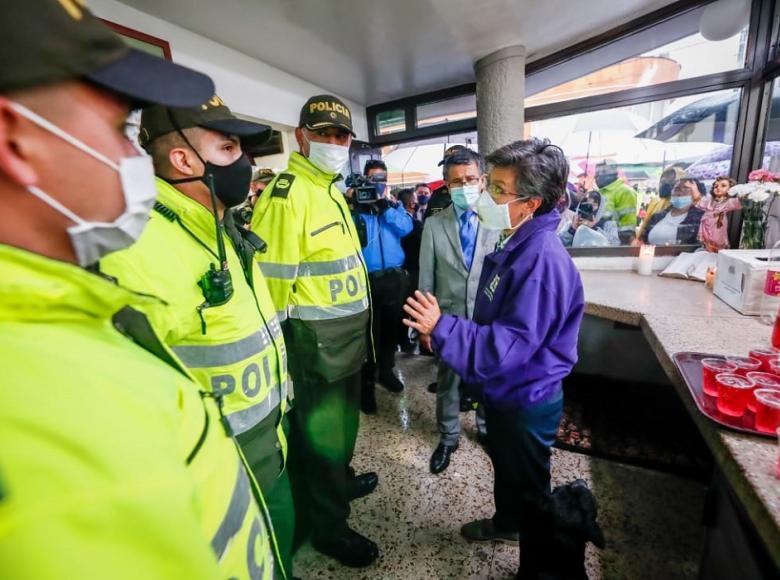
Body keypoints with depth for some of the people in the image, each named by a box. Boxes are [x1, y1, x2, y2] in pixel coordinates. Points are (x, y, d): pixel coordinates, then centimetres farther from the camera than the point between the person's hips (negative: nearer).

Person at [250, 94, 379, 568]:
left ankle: (342, 480, 49)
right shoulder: (287, 192, -17)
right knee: (321, 431, 9)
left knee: (343, 419, 25)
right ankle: (328, 525, 31)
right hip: (317, 338, -9)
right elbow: (273, 276, -21)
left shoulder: (331, 190, 15)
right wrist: (284, 342, -18)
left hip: (348, 330, 9)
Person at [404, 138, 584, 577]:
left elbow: (510, 345, -33)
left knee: (531, 487, 16)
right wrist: (445, 327, 12)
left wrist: (442, 328, -37)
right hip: (504, 390, 9)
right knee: (504, 465, 31)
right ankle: (506, 522, 59)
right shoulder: (516, 244, 2)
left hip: (528, 399, -9)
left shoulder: (542, 259, -30)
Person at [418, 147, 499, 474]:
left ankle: (487, 429, 47)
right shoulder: (433, 225, -4)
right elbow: (426, 279, -2)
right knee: (447, 382, 16)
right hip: (449, 318, 0)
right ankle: (447, 438, 39)